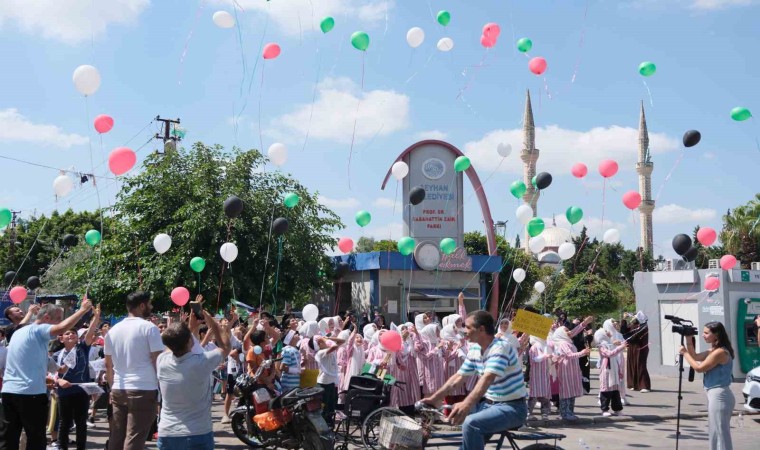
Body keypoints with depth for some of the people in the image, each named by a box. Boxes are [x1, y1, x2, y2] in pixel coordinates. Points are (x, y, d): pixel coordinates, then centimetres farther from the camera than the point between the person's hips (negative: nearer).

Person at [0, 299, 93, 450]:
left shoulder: (19, 332, 19)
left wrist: (46, 379, 29)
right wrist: (83, 310, -18)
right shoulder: (38, 330, -8)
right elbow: (62, 328, -28)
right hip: (31, 392, -8)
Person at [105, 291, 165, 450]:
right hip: (144, 391, -6)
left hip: (118, 391, 6)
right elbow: (158, 361, -11)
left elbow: (108, 365, 15)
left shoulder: (113, 330, 10)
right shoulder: (149, 328, -8)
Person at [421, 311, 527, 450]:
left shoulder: (500, 348, -21)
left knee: (471, 423, -28)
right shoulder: (475, 350, 4)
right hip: (489, 403, 8)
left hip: (512, 407, -8)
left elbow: (487, 379, -35)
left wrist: (467, 404, -49)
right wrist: (434, 398, -1)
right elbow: (458, 376, 7)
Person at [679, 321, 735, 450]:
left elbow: (699, 368, -18)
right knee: (715, 431, 18)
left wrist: (684, 353, -8)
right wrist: (689, 339, 7)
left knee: (720, 432, -3)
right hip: (715, 394, 10)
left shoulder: (720, 352, -20)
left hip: (719, 395, -10)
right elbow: (695, 357, 17)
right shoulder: (714, 350, 10)